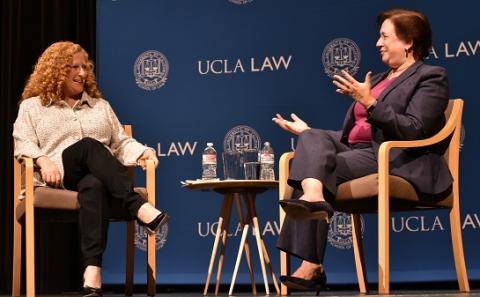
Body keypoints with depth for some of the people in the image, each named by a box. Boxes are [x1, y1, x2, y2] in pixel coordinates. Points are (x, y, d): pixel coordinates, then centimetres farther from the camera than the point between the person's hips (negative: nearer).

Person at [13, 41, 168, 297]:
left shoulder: (100, 105, 29)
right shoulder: (32, 106, 21)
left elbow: (121, 143, 23)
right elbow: (23, 144, 7)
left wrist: (142, 152, 1)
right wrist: (43, 160, -15)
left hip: (98, 175, 2)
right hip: (59, 176, -2)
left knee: (94, 186, -40)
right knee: (89, 146, -38)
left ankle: (93, 270, -57)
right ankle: (139, 207, -52)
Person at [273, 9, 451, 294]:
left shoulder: (431, 76, 3)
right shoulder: (378, 79, 27)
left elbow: (414, 131, -13)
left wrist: (370, 103, -19)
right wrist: (308, 132, 17)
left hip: (396, 161, -7)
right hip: (358, 153, 8)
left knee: (325, 170, -27)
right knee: (315, 138, -19)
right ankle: (313, 197, -43)